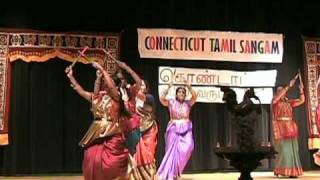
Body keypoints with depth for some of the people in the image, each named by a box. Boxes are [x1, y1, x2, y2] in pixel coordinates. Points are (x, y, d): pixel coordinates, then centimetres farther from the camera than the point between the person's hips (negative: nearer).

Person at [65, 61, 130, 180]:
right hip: (97, 136, 5)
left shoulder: (116, 97, -4)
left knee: (110, 165, -6)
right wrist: (70, 77, 10)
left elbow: (111, 86, -22)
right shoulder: (97, 97, 12)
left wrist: (101, 69, -17)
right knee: (93, 161, 1)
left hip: (112, 137, -5)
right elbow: (81, 91, 14)